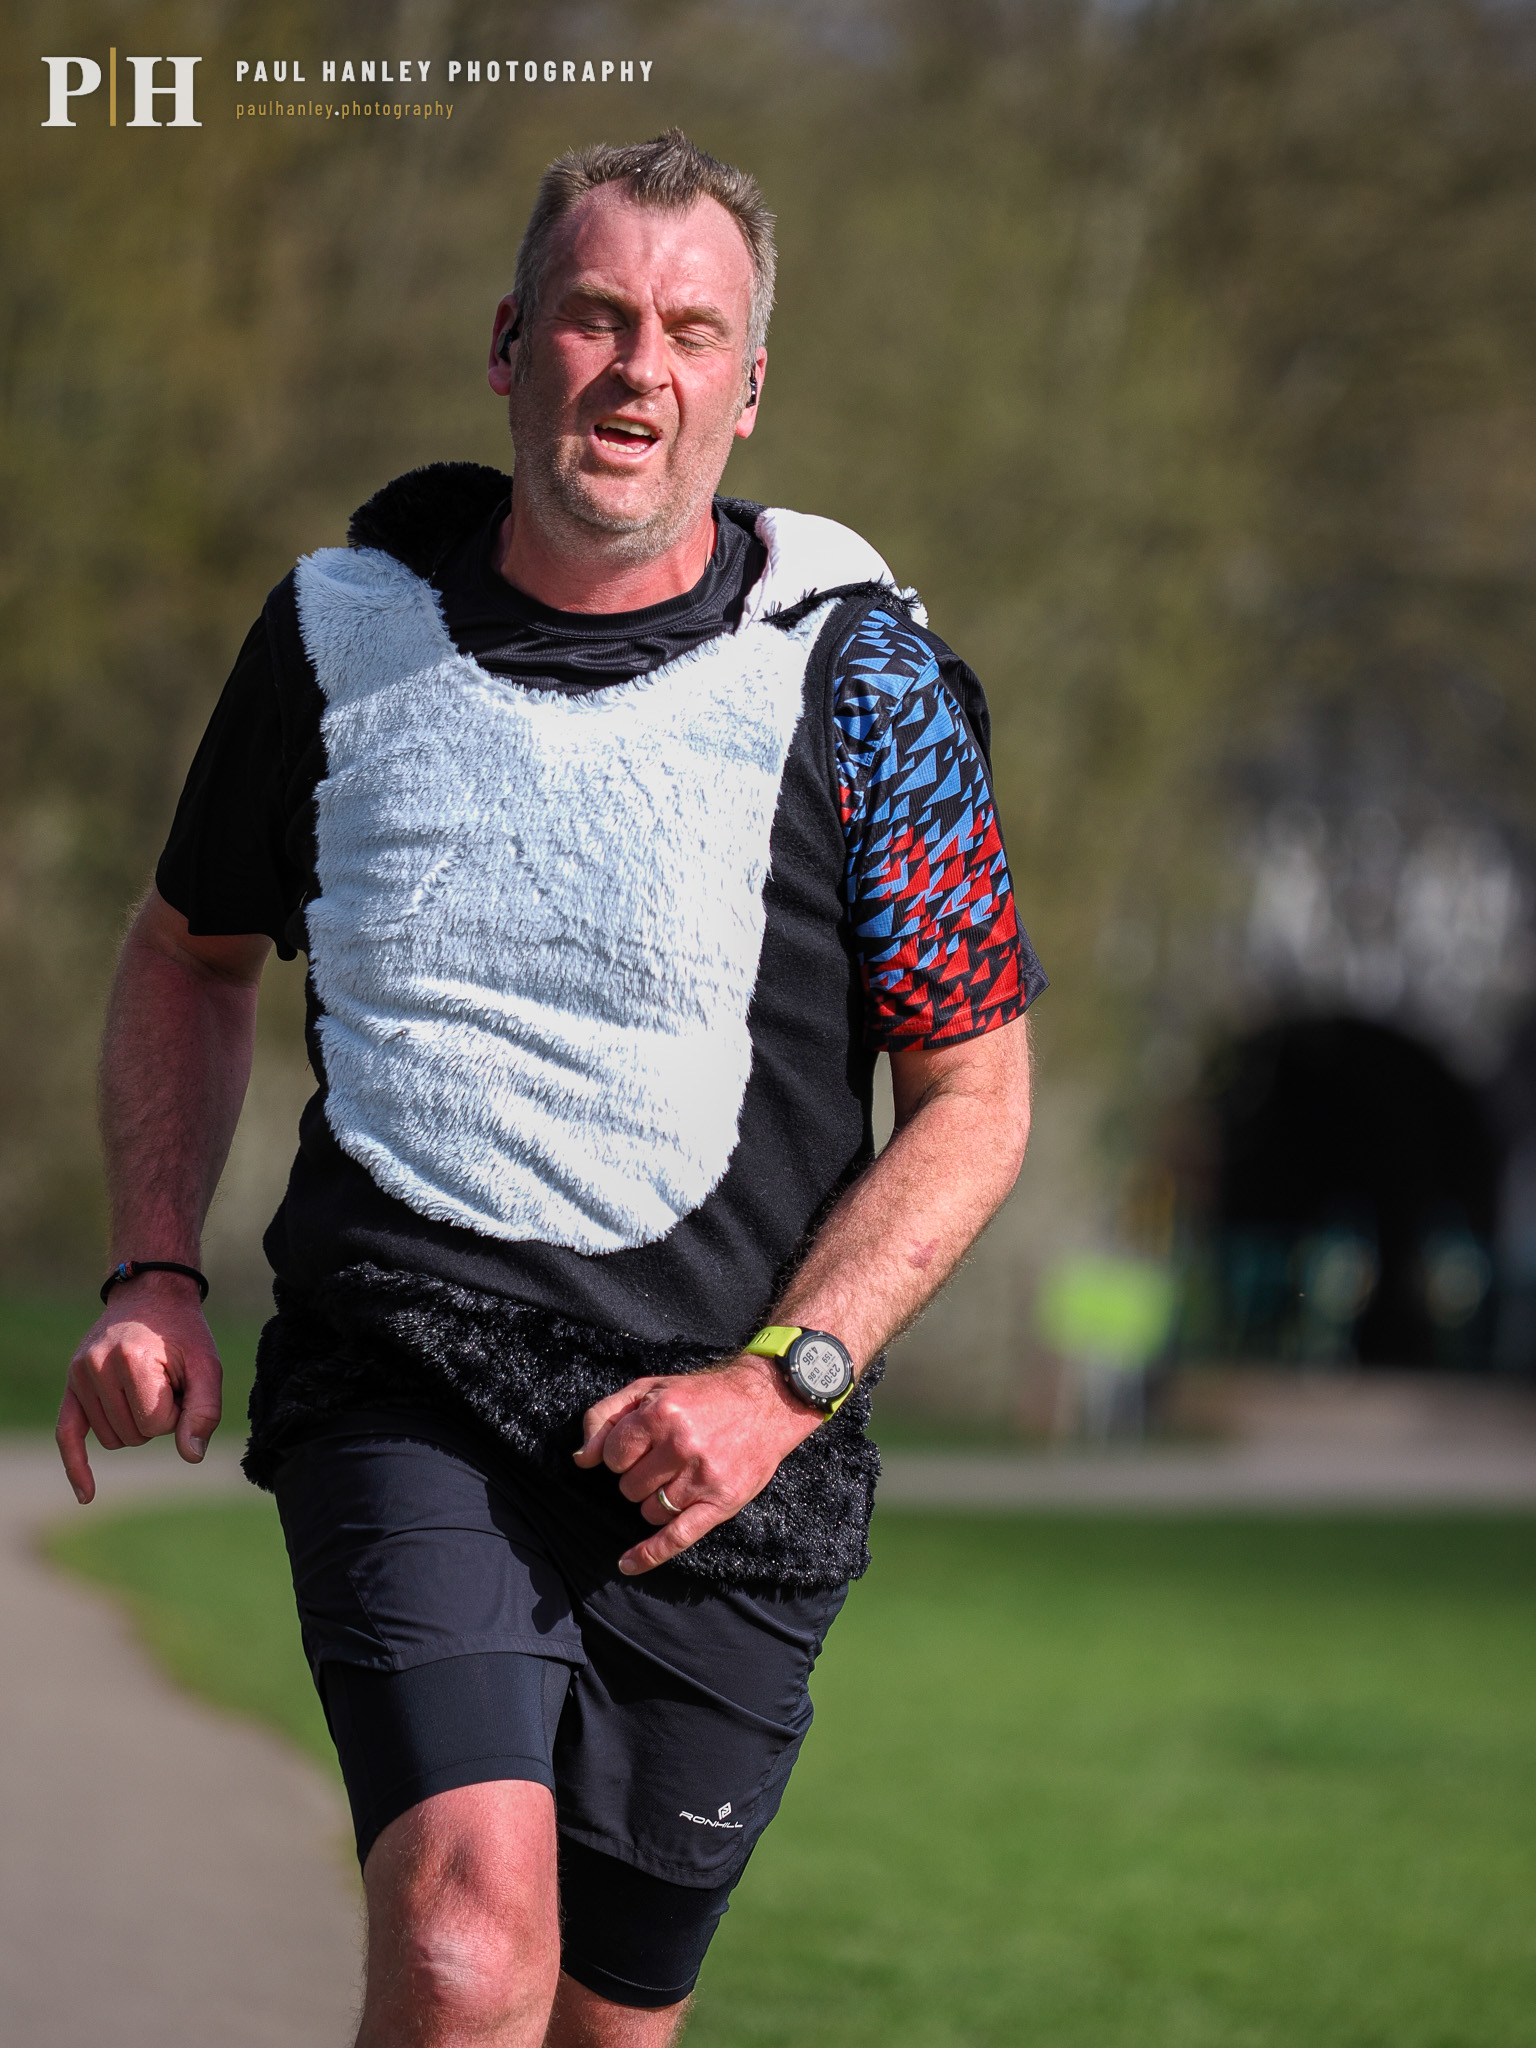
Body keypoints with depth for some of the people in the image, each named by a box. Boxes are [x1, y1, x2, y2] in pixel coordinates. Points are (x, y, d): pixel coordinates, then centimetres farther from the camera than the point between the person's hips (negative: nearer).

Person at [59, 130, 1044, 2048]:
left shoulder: (854, 671, -4)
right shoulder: (344, 621, 2)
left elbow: (975, 1095, 1)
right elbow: (191, 952, 19)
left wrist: (783, 1382, -12)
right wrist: (153, 1276, 5)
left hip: (718, 1456, 0)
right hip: (399, 1380, 0)